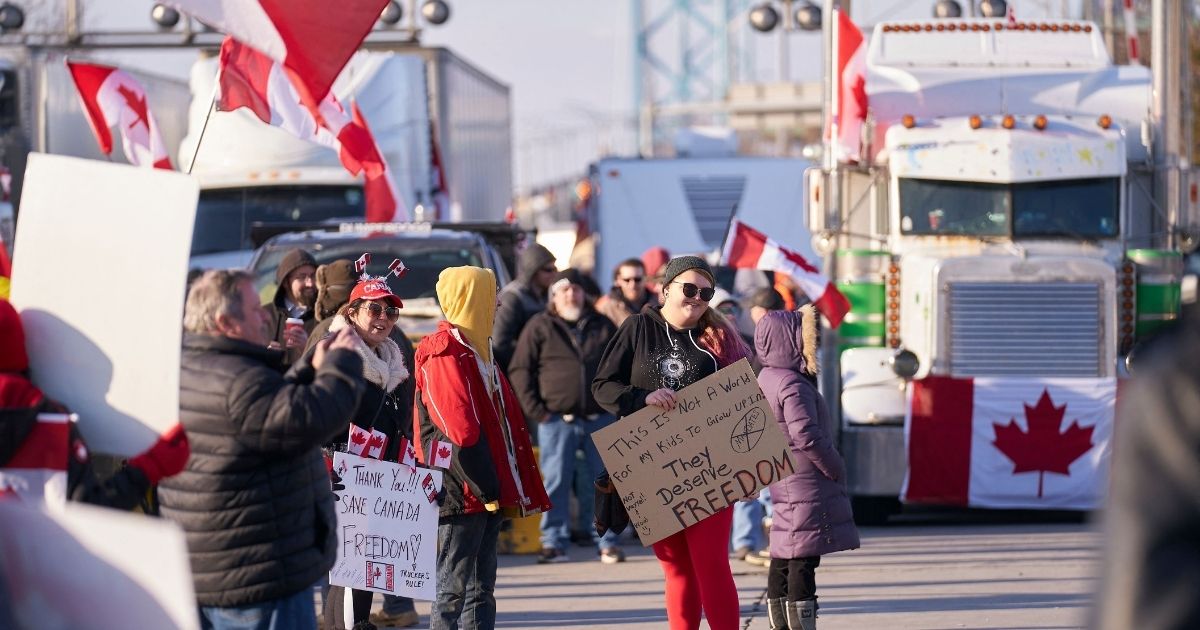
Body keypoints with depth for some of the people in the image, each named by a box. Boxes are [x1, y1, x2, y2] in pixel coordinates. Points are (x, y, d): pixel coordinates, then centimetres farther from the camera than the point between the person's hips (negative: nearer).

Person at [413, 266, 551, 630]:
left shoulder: (476, 350, 18)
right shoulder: (443, 354, -13)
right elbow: (459, 431, -20)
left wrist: (505, 488, 16)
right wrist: (486, 488, -20)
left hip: (489, 494, 10)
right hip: (463, 493, -10)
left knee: (481, 589, 11)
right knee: (452, 590, -7)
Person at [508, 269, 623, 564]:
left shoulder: (603, 326, 12)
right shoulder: (540, 327, 3)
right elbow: (520, 370, 1)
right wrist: (536, 410, -7)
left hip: (600, 418, 3)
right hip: (557, 420, -2)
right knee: (555, 483, -2)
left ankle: (609, 542, 9)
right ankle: (554, 542, 4)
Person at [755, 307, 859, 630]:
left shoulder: (765, 380, 14)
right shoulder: (793, 385, -17)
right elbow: (806, 435, -24)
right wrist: (835, 468, -12)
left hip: (783, 486, 10)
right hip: (807, 488, -10)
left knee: (782, 563, 12)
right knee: (803, 565, -10)